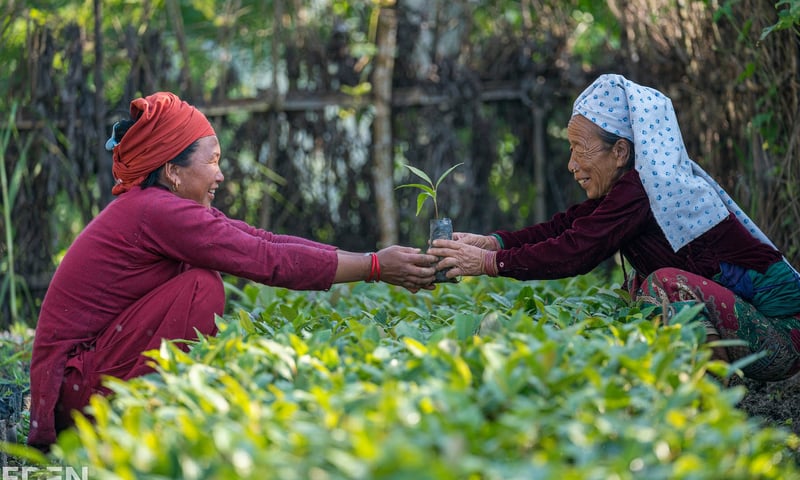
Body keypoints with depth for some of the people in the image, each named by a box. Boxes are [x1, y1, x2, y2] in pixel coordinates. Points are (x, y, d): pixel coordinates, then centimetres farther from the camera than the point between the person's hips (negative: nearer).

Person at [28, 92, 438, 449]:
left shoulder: (159, 208, 9)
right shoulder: (157, 212, -20)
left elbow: (265, 241, 4)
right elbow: (268, 261, -21)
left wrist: (376, 263, -2)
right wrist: (374, 267, -15)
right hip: (77, 381, -10)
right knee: (201, 286, -18)